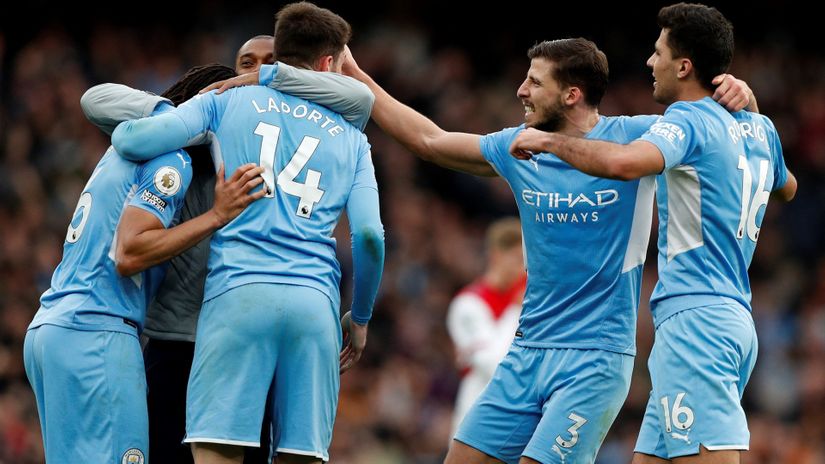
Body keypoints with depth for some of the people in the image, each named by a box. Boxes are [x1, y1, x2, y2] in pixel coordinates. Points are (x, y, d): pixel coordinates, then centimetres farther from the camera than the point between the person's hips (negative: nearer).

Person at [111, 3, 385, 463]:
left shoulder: (226, 102, 14)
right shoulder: (351, 139, 19)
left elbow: (136, 140, 3)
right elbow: (369, 235, 7)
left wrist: (124, 128, 27)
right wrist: (361, 317, 20)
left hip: (238, 292, -2)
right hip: (315, 303, 2)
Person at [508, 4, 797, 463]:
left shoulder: (688, 121, -9)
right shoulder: (759, 128, 17)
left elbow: (623, 162, -30)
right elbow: (788, 187, 40)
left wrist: (549, 141, -14)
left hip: (695, 318, -9)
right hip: (736, 320, 10)